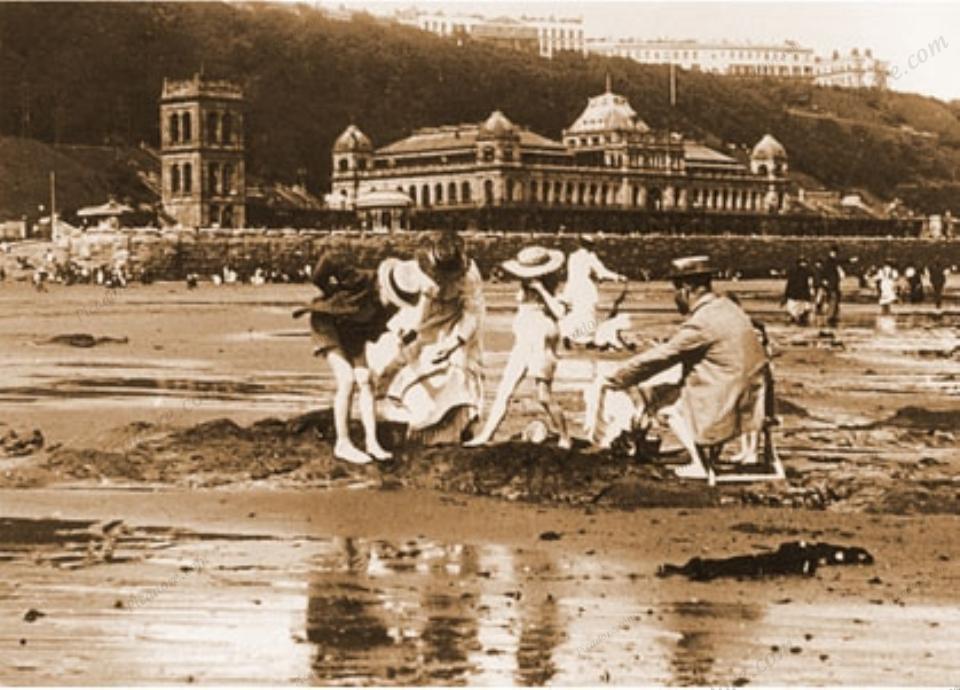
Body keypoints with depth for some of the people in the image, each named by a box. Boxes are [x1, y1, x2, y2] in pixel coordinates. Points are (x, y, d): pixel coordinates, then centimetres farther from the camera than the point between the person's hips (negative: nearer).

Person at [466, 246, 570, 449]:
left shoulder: (549, 289, -10)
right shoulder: (525, 289, 8)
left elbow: (559, 312, -28)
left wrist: (541, 289, -26)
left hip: (542, 347, -7)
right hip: (522, 346, 7)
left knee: (544, 397, -8)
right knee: (504, 392, 3)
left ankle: (565, 439, 5)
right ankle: (486, 435, 6)